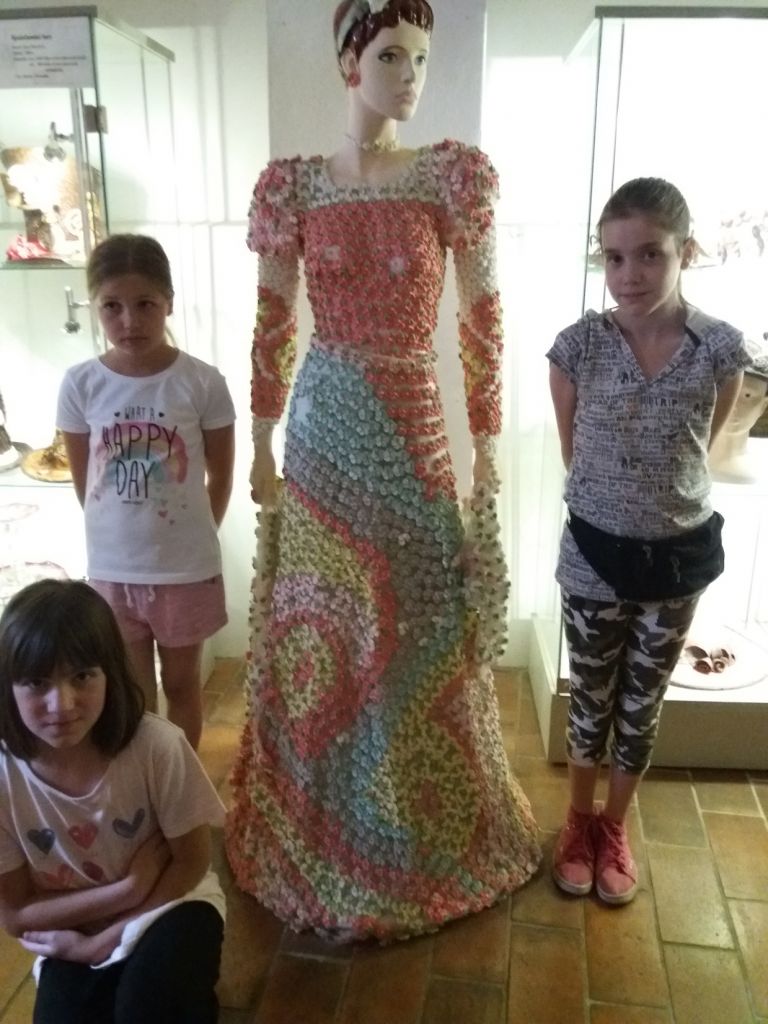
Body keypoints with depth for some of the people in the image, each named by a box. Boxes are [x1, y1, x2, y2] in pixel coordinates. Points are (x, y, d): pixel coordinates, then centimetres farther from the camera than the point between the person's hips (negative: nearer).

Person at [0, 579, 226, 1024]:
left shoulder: (157, 745, -26)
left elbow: (192, 862, -11)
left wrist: (104, 940, -16)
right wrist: (126, 889, -21)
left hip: (168, 903, -2)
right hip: (70, 932, 2)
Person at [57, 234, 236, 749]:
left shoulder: (203, 382, -13)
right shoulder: (80, 384, -8)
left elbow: (221, 476, -2)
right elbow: (83, 480, 3)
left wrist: (192, 536, 4)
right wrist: (122, 531, 7)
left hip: (186, 568, -1)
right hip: (112, 568, 1)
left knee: (181, 682, 18)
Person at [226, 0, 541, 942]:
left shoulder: (454, 174, -2)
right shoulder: (292, 185, 0)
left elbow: (482, 314, 0)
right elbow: (272, 322, 4)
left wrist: (486, 440, 0)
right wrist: (261, 445, 6)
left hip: (413, 427, 0)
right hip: (323, 429, 1)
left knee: (418, 620, 9)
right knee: (323, 624, 12)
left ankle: (419, 825, 35)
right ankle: (321, 826, 37)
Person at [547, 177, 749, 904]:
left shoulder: (722, 348, -11)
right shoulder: (578, 345, -13)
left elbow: (703, 447, 4)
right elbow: (572, 449, 2)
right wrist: (617, 494, 9)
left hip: (681, 553, 1)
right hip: (596, 552, -1)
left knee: (643, 703, 17)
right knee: (590, 697, 16)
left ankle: (615, 827, 40)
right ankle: (579, 822, 40)